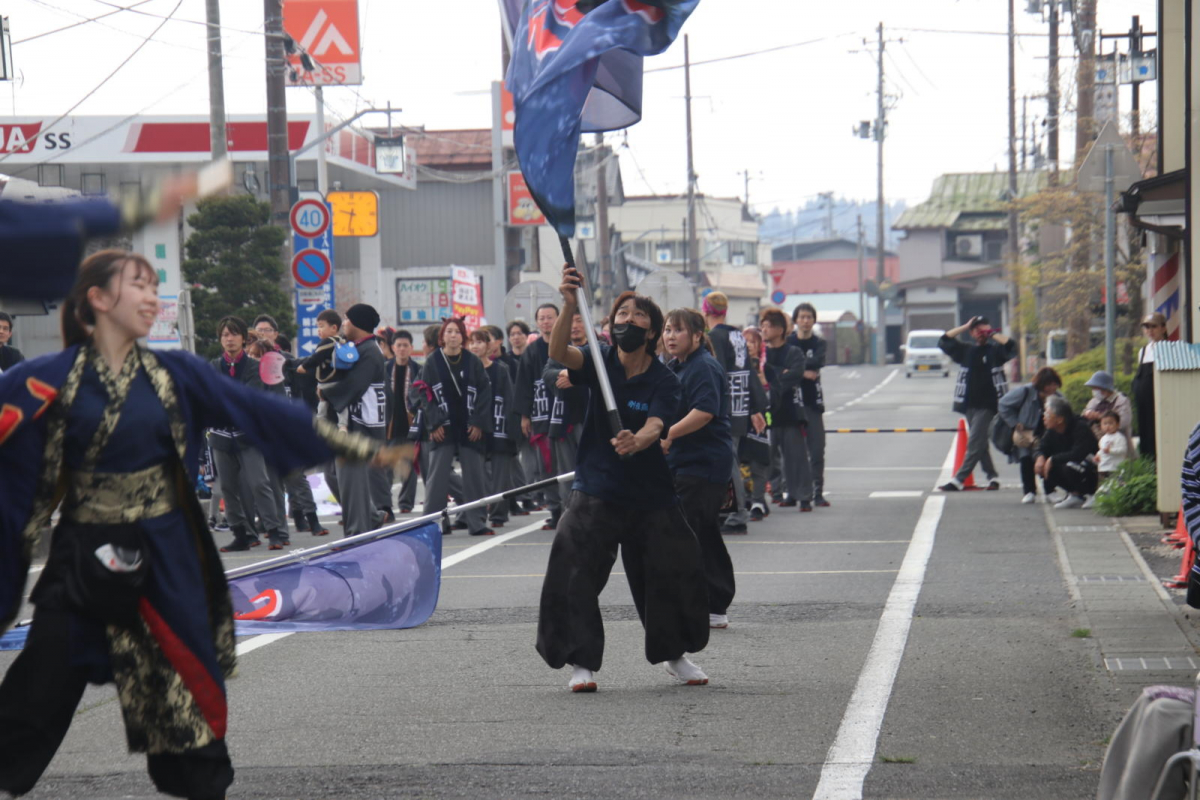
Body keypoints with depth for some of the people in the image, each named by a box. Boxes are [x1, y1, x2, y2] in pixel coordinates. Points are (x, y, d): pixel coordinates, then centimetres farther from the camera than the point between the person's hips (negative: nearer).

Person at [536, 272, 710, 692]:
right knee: (573, 573, -13)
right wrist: (569, 307, -41)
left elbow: (655, 426, -22)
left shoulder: (664, 381, -6)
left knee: (676, 571, 6)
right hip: (595, 490, -1)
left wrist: (635, 442, -46)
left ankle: (675, 654, 29)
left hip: (651, 495, 1)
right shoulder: (600, 363, -4)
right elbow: (559, 353, -24)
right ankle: (581, 662, -1)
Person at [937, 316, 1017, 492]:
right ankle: (992, 476, 20)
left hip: (987, 405, -5)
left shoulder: (995, 351, 2)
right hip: (969, 404, 5)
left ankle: (958, 479, -16)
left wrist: (993, 334, -7)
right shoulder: (966, 351, 13)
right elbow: (944, 341, 12)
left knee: (974, 443, -11)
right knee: (980, 444, 10)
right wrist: (965, 327, 6)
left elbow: (1011, 346, -16)